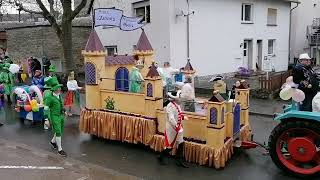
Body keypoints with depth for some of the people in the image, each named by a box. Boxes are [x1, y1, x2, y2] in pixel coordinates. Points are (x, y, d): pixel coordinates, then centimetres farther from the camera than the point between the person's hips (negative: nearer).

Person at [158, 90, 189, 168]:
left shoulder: (177, 105, 5)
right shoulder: (170, 106, -24)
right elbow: (171, 119, -32)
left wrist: (183, 117, 4)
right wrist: (177, 128, -35)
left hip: (178, 128, 9)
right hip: (172, 129, -9)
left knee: (181, 143, 12)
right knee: (170, 145, 4)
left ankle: (179, 160, 23)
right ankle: (161, 157, 25)